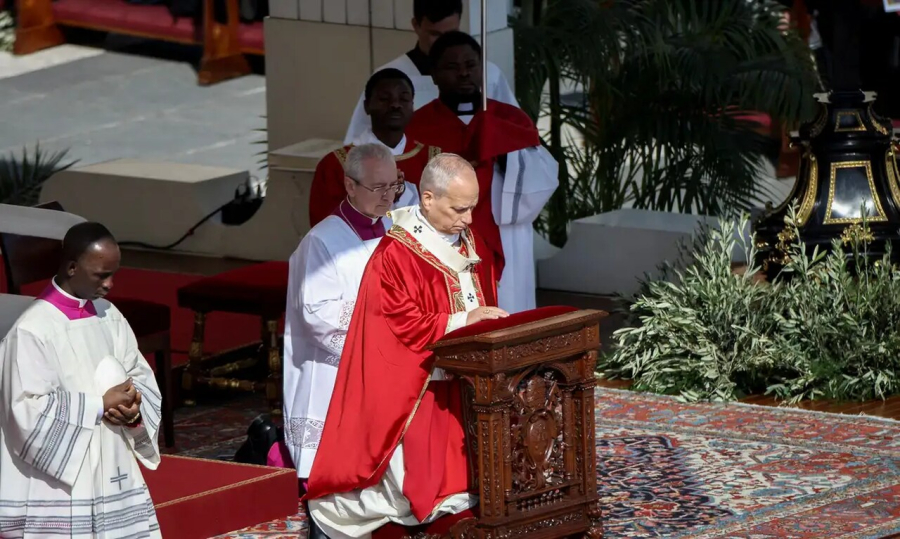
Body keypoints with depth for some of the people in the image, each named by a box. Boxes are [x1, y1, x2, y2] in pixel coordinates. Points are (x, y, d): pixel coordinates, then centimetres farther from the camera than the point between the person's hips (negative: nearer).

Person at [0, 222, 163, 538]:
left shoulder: (109, 317, 8)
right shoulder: (33, 330, -13)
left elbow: (142, 378, 13)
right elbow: (30, 412, -17)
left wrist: (133, 409, -9)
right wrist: (100, 405, -14)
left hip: (113, 477, 7)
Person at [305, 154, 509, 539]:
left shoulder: (468, 242, 7)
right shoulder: (395, 254, -17)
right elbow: (404, 325, -20)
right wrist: (463, 320, -22)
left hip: (463, 385, 8)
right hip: (412, 393, -8)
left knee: (464, 483, 11)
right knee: (411, 494, -8)